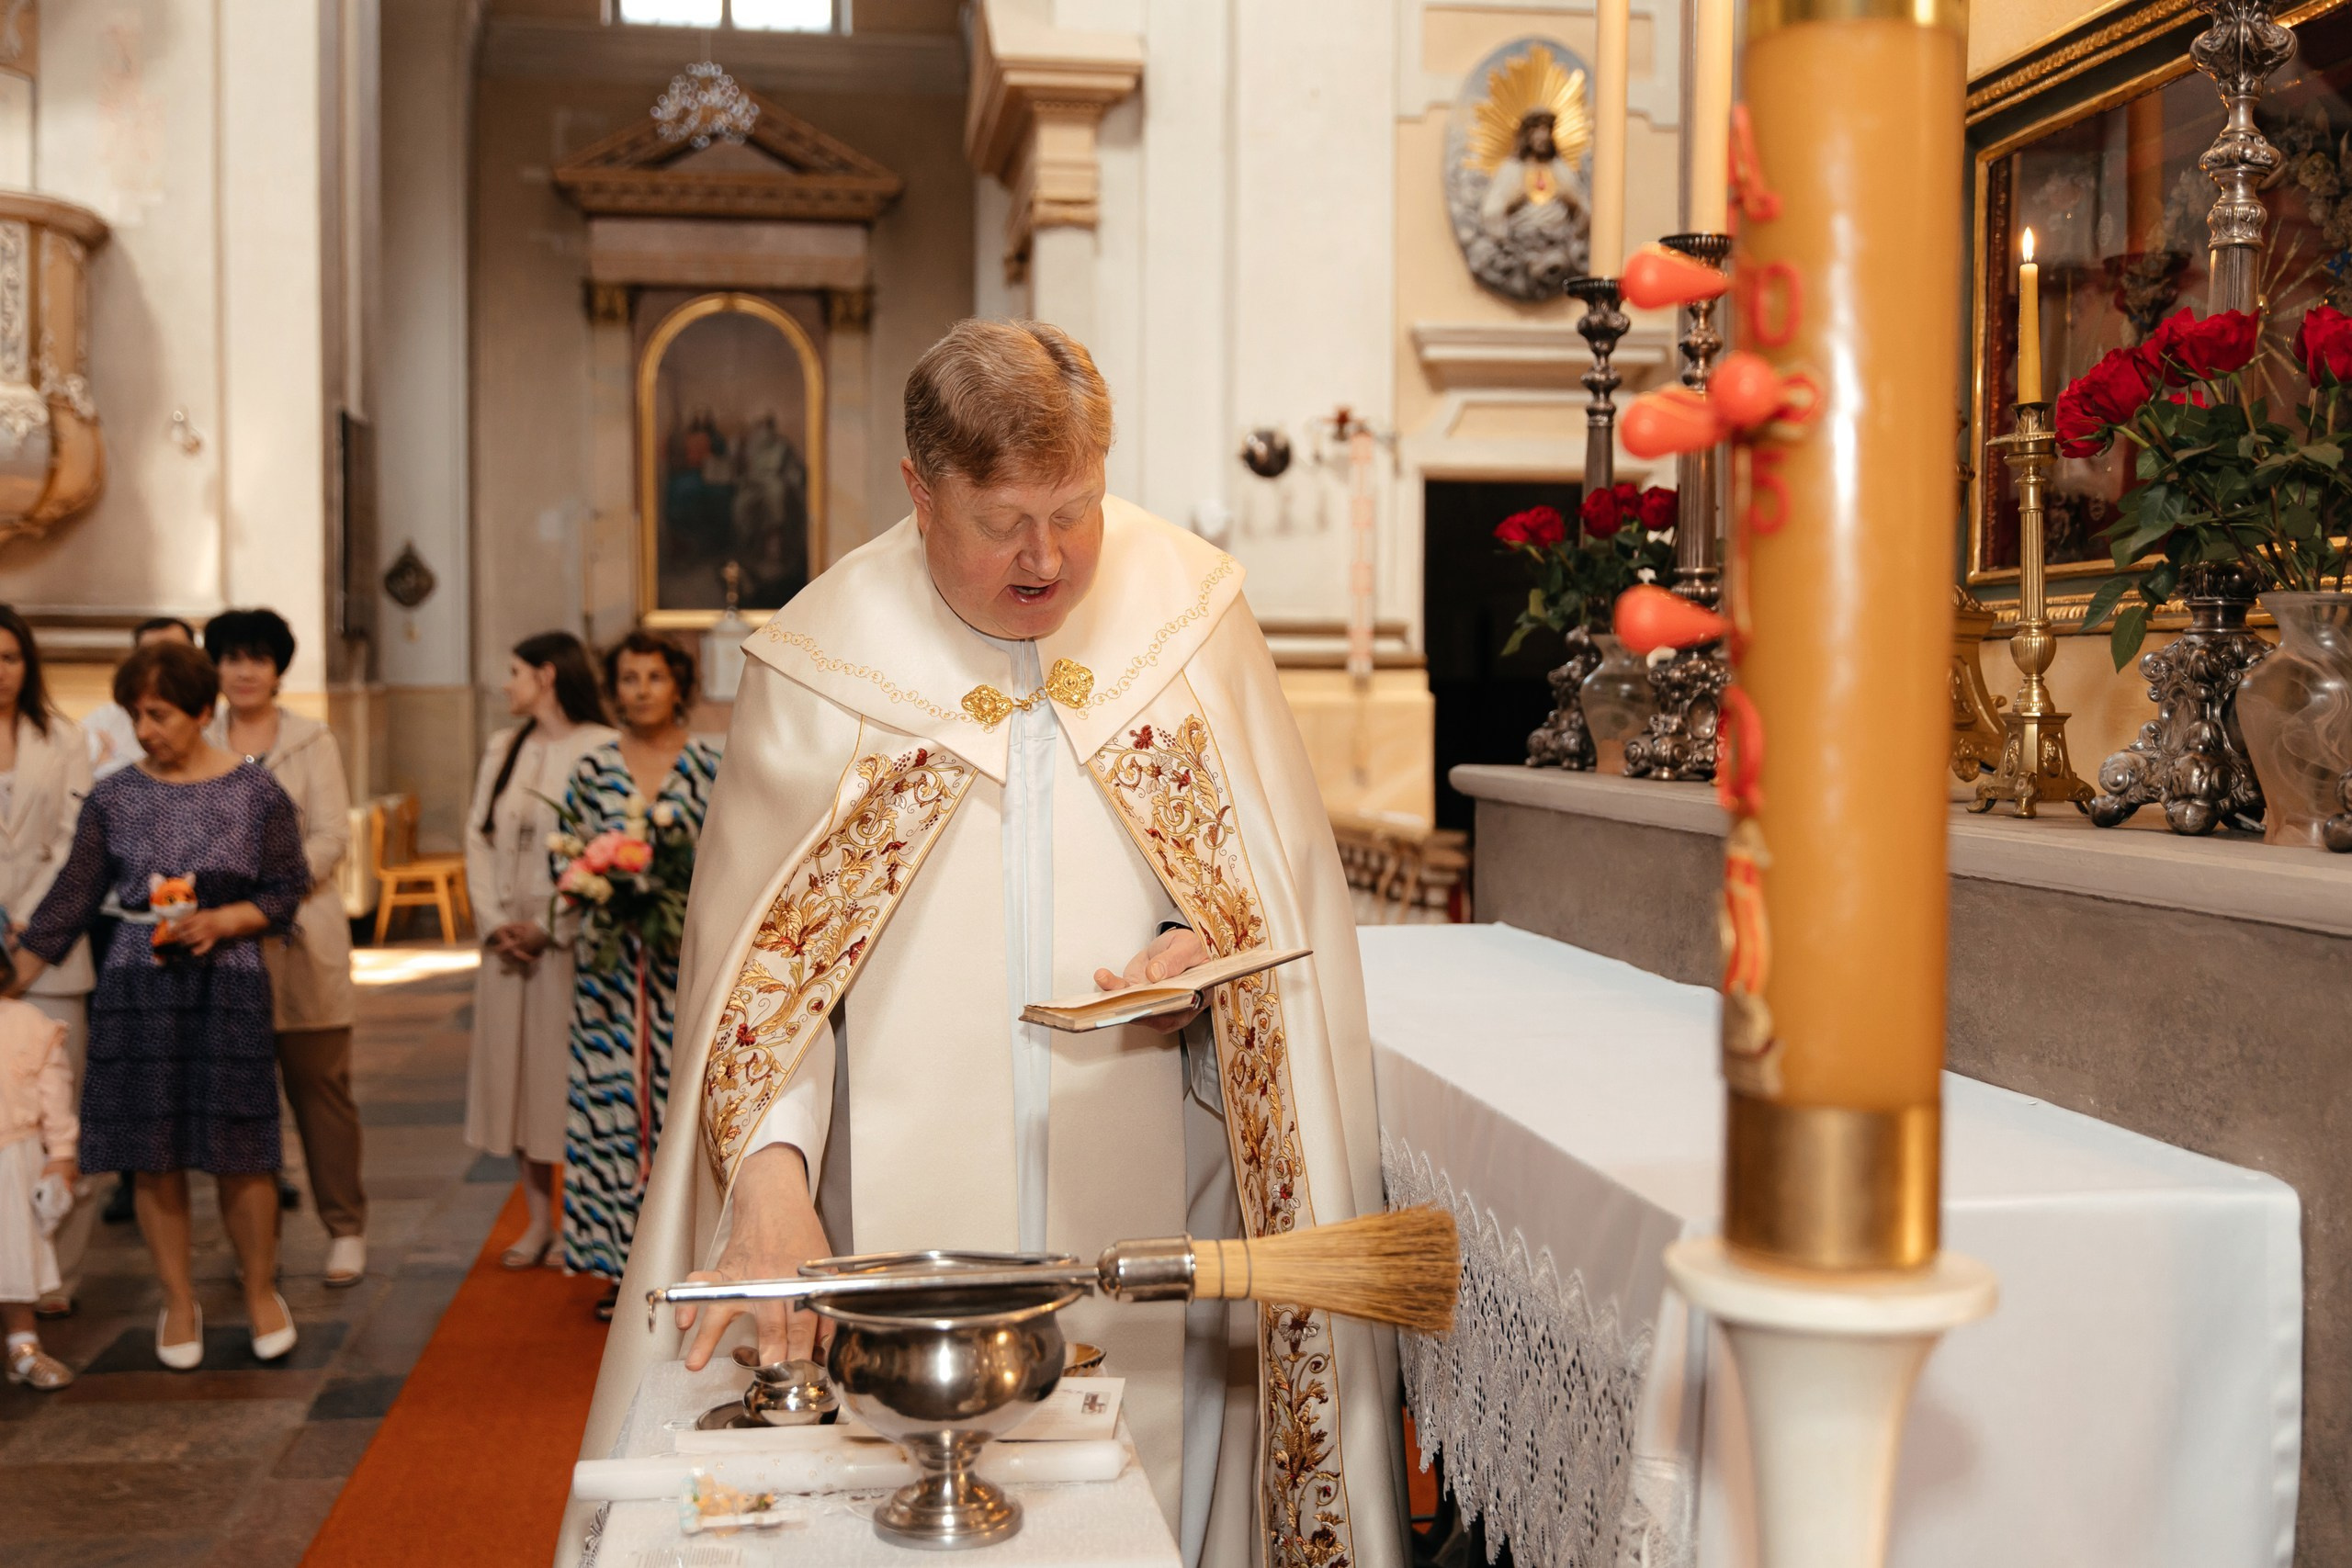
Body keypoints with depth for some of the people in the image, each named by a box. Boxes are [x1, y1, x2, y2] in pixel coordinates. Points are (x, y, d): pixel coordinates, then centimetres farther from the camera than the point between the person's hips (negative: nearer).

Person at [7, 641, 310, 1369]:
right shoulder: (114, 798, 4)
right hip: (136, 989, 2)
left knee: (240, 1152, 0)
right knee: (155, 1157, 5)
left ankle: (261, 1291, 20)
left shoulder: (255, 793, -1)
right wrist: (13, 984, 1)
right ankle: (179, 1302, 20)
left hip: (228, 987, -2)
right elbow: (70, 900, 5)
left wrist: (220, 922, -15)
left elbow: (285, 892, 2)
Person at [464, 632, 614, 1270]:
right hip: (508, 939, 6)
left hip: (568, 937, -6)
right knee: (516, 1070, 8)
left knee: (570, 1072, -2)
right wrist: (493, 922, -2)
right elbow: (478, 839, 11)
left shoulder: (601, 749, -7)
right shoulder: (502, 749, 13)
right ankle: (538, 1221, 16)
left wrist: (549, 927, -13)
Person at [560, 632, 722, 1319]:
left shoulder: (710, 766, 3)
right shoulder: (593, 770, 8)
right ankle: (622, 1261, 9)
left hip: (687, 958, -2)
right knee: (611, 1096, 1)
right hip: (610, 960, 2)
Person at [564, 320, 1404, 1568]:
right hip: (898, 1230, -1)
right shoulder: (824, 663, -3)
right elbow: (761, 957, -3)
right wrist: (773, 1176, -16)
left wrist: (1200, 944, -13)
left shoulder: (1190, 610, 2)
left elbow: (1275, 871, 9)